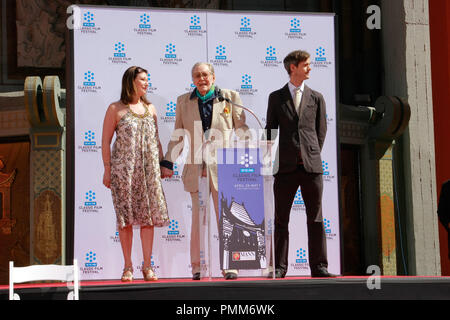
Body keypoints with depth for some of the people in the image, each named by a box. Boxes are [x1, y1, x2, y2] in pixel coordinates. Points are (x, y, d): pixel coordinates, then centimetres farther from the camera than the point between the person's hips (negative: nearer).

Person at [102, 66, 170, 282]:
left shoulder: (150, 109, 14)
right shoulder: (116, 109, 2)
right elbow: (105, 141, 0)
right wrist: (107, 170, -6)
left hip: (149, 169, 4)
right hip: (123, 169, -3)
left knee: (149, 216, 0)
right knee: (125, 217, -1)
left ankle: (147, 266, 6)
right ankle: (128, 267, 6)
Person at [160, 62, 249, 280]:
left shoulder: (230, 97, 7)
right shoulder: (184, 101, 13)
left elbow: (241, 130, 7)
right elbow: (177, 136, 15)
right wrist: (168, 162, 8)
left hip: (224, 166, -2)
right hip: (196, 168, 2)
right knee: (198, 218, 5)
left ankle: (230, 266, 4)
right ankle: (197, 268, 12)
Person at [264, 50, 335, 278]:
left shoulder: (316, 98, 11)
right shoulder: (276, 97, 9)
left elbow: (321, 131, 12)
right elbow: (270, 131, 10)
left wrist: (313, 155, 5)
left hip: (311, 165, 1)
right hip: (286, 166, -1)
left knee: (315, 218, 2)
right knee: (281, 218, 2)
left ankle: (318, 267, 6)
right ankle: (279, 267, 7)